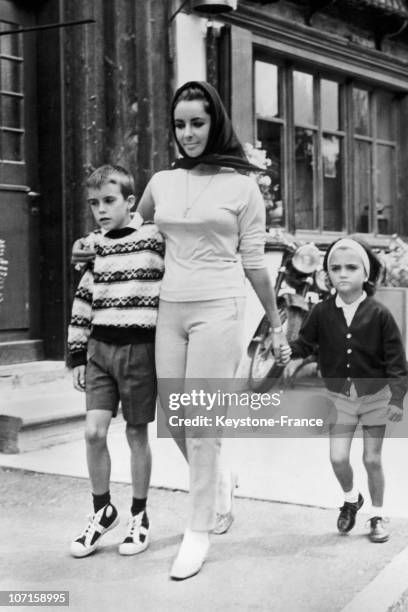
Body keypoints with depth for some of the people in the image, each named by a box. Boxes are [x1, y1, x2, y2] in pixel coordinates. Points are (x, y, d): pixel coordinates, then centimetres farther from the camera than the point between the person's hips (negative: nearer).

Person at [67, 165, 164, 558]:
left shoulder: (155, 239, -6)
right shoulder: (94, 246, 8)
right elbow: (84, 302, 13)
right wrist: (77, 356, 10)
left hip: (139, 349, -4)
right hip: (100, 349, 4)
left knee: (136, 434, 6)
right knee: (94, 432, -1)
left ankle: (139, 516, 24)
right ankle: (102, 511, 20)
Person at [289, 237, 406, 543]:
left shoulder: (379, 315, -15)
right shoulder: (322, 313, -8)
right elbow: (305, 344, 0)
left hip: (375, 395, -2)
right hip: (340, 397, 2)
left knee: (372, 459, 4)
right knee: (338, 457, -3)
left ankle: (378, 515, 24)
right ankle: (351, 498, 28)